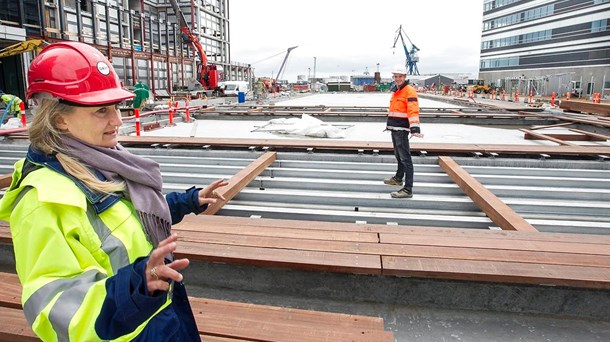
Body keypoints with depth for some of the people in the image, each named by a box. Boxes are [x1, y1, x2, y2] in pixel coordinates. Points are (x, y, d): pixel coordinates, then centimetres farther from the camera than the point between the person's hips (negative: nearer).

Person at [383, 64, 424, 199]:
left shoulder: (409, 91, -10)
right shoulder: (395, 91, 18)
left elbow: (413, 111, -22)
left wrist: (415, 128, -32)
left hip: (402, 129, -9)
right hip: (394, 128, 9)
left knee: (405, 159, -11)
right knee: (398, 156, 24)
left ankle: (408, 189, -12)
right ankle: (398, 178, 41)